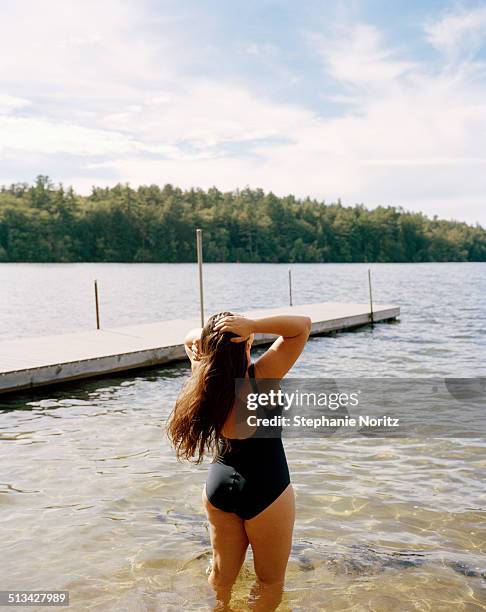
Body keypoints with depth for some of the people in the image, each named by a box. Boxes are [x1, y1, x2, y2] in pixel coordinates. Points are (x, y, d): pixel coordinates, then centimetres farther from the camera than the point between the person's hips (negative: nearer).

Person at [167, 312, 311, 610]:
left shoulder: (206, 376, -9)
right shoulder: (260, 376, -24)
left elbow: (191, 338, 11)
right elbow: (303, 324, -19)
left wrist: (197, 337, -12)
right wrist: (254, 325, -29)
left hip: (218, 487, 5)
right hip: (264, 491, -5)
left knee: (222, 574, 24)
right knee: (270, 581, 17)